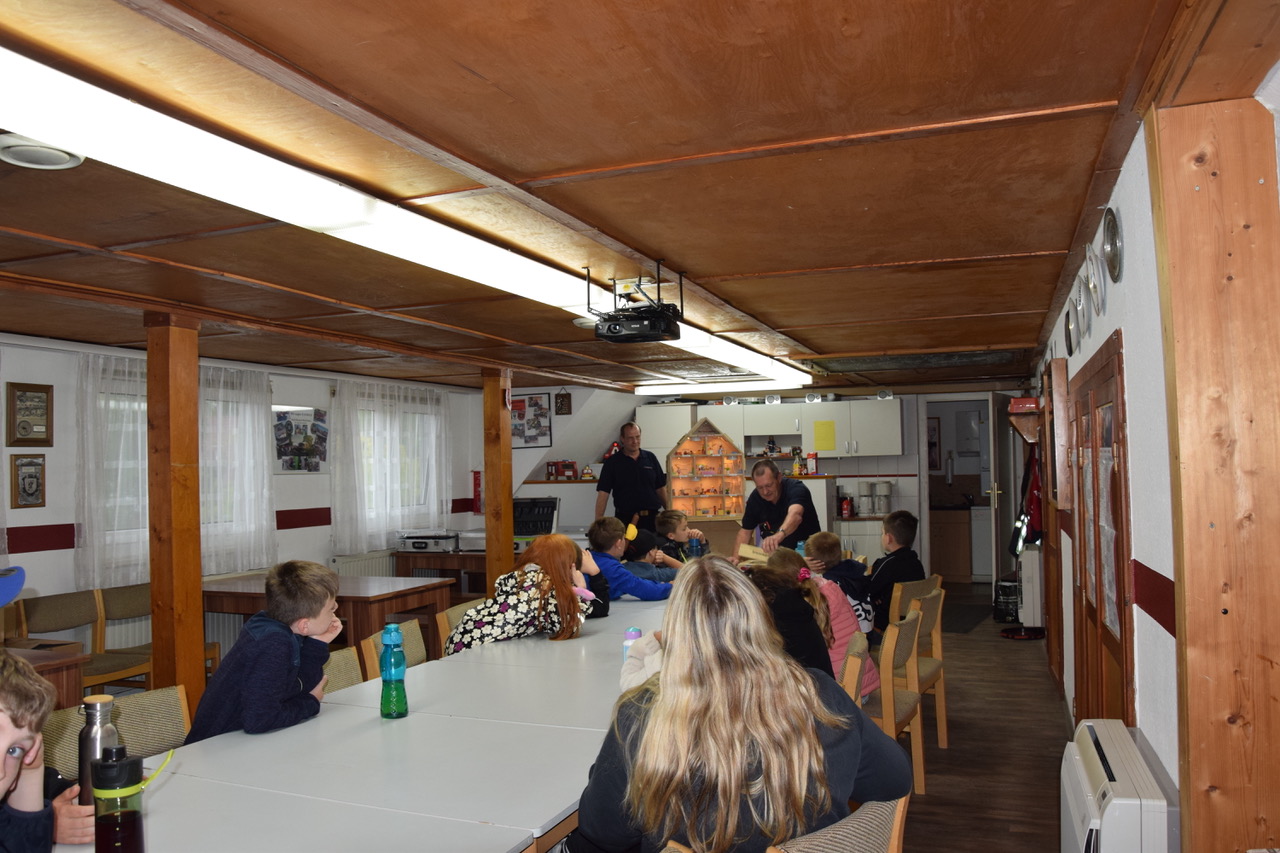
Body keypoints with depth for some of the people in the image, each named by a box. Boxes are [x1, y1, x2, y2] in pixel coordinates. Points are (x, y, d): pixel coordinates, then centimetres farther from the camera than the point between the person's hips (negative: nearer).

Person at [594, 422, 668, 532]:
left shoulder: (650, 458, 8)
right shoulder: (612, 462, -1)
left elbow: (660, 488, 12)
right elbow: (603, 493, -6)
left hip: (652, 517, 3)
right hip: (625, 519, -3)